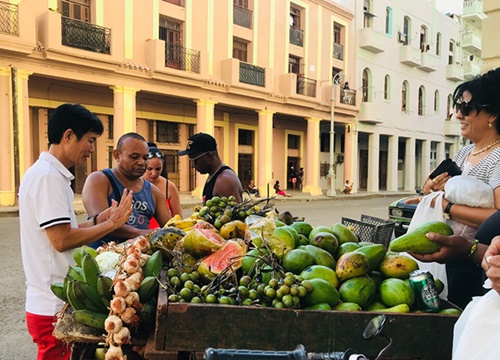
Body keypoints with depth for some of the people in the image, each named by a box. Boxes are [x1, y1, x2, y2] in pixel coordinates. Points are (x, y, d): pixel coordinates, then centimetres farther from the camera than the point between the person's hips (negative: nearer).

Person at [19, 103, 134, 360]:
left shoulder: (49, 174, 12)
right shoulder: (48, 176, -18)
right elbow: (62, 240, -22)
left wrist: (98, 221, 4)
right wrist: (111, 224, -13)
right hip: (52, 307, -9)